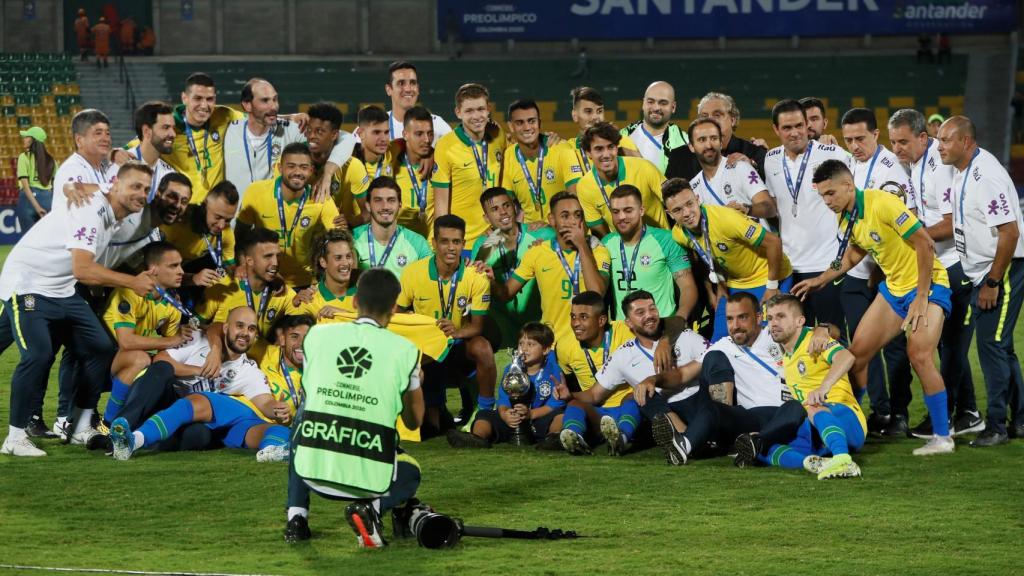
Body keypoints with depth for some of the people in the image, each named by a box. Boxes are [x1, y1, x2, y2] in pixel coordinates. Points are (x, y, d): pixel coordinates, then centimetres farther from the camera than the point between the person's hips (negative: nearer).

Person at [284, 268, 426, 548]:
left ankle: (296, 517, 21)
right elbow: (414, 421, 15)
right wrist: (416, 382, 33)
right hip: (369, 477, -1)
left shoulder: (317, 334, 6)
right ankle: (371, 507, -1)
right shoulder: (404, 350, 1)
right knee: (409, 475, 33)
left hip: (312, 470, 1)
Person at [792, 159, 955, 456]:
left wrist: (921, 298, -22)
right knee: (858, 352, 4)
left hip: (927, 285, -8)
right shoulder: (845, 219, 1)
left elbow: (925, 244, -24)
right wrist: (821, 280, 13)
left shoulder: (882, 204, -25)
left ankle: (942, 436, -12)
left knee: (919, 354, -23)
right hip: (893, 287, 8)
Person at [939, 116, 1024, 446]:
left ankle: (997, 425, -3)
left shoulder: (987, 176, -22)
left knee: (992, 344, -9)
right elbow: (956, 223, 22)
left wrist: (993, 282, -22)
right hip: (980, 271, 10)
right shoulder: (962, 174, 8)